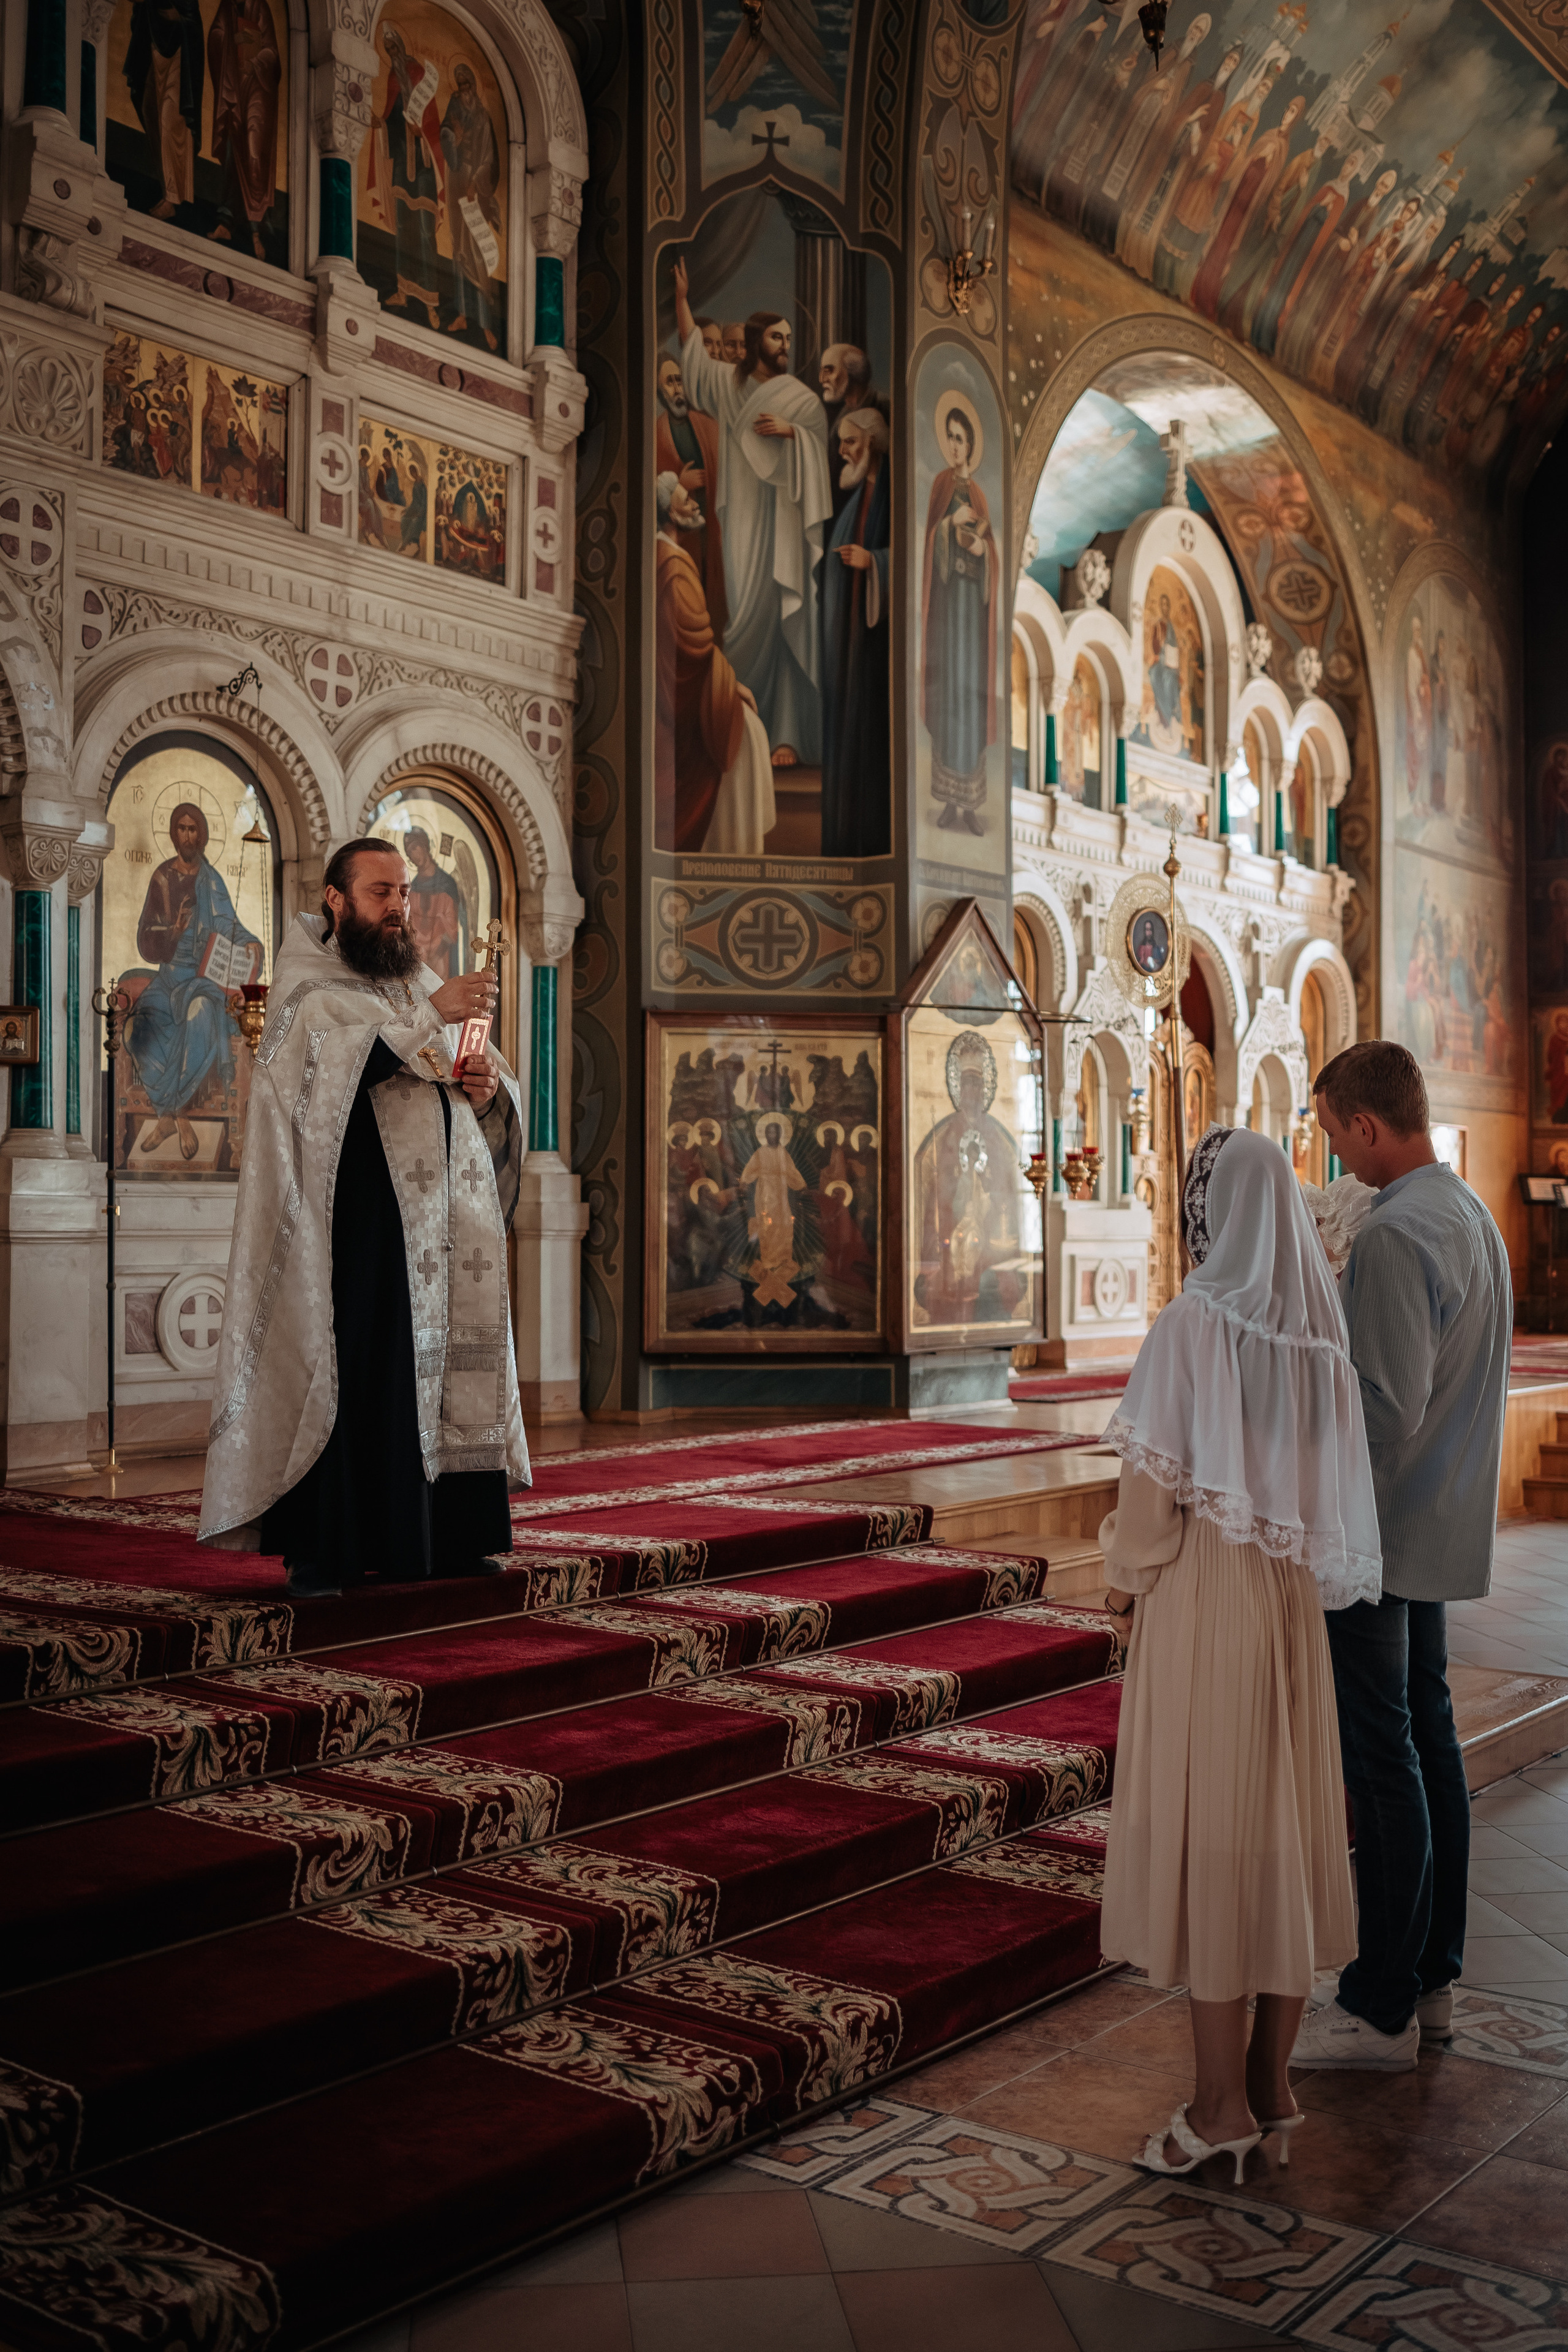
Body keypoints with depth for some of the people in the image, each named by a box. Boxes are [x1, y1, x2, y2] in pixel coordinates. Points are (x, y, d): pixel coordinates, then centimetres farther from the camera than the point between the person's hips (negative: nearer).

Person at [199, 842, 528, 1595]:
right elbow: (332, 1052, -20)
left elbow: (486, 1104, 21)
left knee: (446, 1361, 4)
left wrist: (489, 1086, -2)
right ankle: (319, 1553, -3)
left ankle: (446, 1536, 10)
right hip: (353, 1214, -6)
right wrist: (428, 1015, -26)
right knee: (343, 1370, -8)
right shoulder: (307, 984, 3)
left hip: (443, 1214, 6)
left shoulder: (421, 983, 22)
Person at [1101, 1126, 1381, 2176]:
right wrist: (1291, 1565, 15)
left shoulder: (1194, 1323, -16)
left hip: (1203, 1600, -6)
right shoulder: (1322, 1329, 2)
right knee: (1283, 1826, 13)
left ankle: (1223, 2101, 9)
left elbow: (1156, 1476, -15)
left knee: (1204, 1831, 2)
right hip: (1292, 1601, 6)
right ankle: (1272, 2079, 23)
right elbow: (1336, 1479, 5)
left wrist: (1127, 1578, -1)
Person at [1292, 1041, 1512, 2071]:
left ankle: (1381, 2008, 7)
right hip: (1445, 1525, 10)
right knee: (1430, 1739, 15)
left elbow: (1387, 1407, -23)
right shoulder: (1472, 1214, 12)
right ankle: (1433, 1979, 26)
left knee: (1384, 1762, -3)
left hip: (1380, 1532, -10)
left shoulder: (1396, 1234, -20)